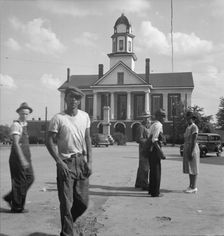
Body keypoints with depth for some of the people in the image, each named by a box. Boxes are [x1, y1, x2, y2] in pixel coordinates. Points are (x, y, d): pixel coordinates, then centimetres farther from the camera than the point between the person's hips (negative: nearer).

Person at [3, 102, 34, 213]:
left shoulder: (25, 124, 13)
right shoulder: (16, 125, -14)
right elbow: (16, 143, -23)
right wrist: (22, 159, -29)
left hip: (26, 157, 9)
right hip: (18, 157, -9)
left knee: (30, 178, 10)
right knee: (19, 182, 0)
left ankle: (10, 197, 23)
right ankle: (17, 207, 14)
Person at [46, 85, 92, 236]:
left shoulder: (85, 116, 7)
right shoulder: (58, 118, -6)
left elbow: (88, 140, 10)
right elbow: (50, 142, -6)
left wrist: (89, 161, 2)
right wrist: (60, 162, -13)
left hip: (81, 161, 4)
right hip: (66, 163, -4)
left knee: (83, 201, 8)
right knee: (66, 203, 1)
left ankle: (68, 221, 36)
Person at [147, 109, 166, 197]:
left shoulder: (152, 125, 16)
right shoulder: (158, 125, -14)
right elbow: (154, 140, -22)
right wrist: (161, 152, -23)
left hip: (151, 150, 10)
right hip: (155, 150, -10)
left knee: (153, 171, 18)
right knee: (156, 171, -1)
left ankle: (152, 190, 28)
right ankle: (155, 192, 5)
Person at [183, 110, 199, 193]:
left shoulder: (194, 127, -13)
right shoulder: (188, 128, 17)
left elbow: (194, 140, -20)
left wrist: (191, 152, -24)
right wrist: (186, 152, 19)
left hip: (192, 149, -9)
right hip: (187, 150, 9)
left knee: (193, 169, -5)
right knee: (189, 168, 11)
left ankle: (194, 188, 0)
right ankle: (191, 186, 17)